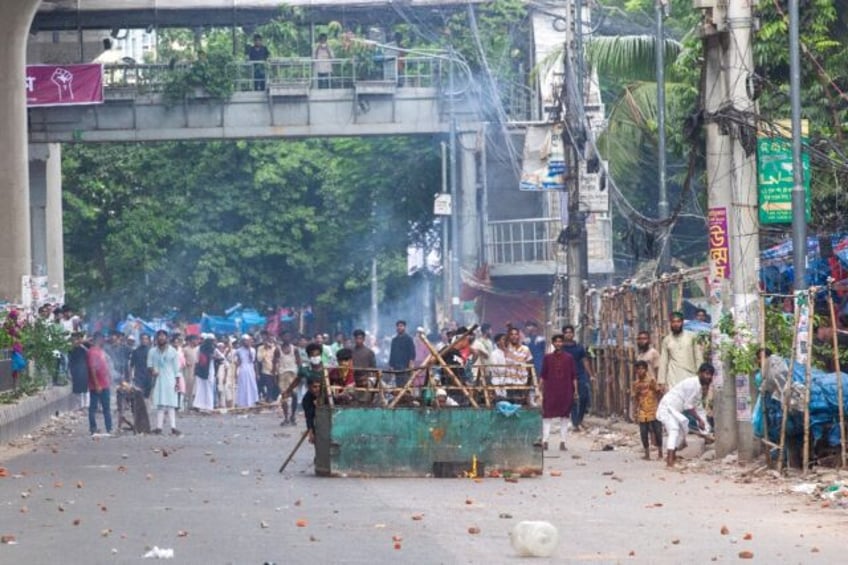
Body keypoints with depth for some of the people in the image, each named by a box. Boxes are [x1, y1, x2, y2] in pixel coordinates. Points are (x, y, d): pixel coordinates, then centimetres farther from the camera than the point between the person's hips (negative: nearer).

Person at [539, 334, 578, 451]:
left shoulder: (569, 358, 4)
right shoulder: (547, 358, 4)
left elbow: (574, 376, 5)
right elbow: (542, 376, 6)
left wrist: (575, 390, 0)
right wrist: (540, 390, 1)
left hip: (565, 391, 0)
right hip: (550, 391, 0)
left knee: (564, 416, 3)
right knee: (547, 415, -4)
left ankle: (562, 442, 7)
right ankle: (545, 441, -3)